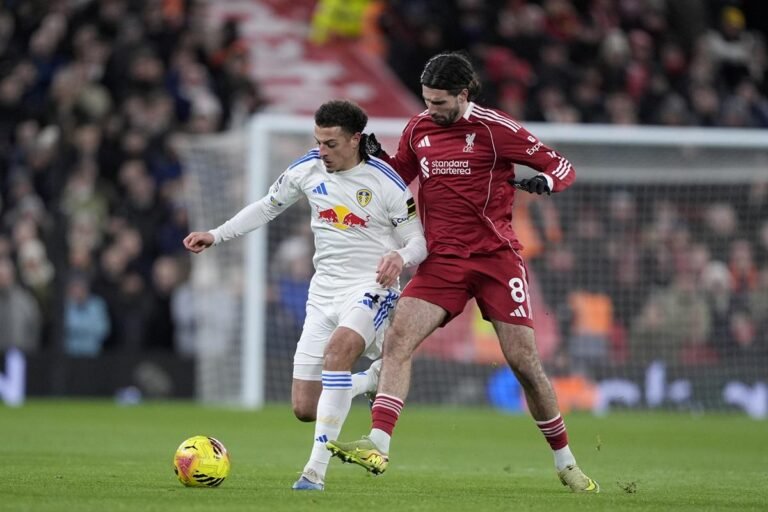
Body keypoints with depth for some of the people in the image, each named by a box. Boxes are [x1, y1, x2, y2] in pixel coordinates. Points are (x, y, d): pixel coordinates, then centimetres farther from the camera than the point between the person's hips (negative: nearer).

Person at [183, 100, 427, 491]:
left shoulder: (385, 183, -10)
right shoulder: (309, 169, 2)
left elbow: (418, 241, -4)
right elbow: (267, 206, 17)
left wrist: (400, 256, -28)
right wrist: (216, 235, 9)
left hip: (371, 287, -5)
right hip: (324, 292, 5)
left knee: (339, 348, -38)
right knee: (304, 409, 0)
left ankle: (316, 470, -37)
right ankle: (372, 379, 32)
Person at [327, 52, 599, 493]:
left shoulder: (494, 128, -8)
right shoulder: (418, 129, 7)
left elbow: (561, 166, -4)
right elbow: (400, 176, 23)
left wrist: (545, 181, -27)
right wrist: (377, 157, 2)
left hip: (497, 256, -4)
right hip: (443, 259, 4)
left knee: (524, 361, -3)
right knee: (398, 339, -17)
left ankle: (565, 462, 13)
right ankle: (378, 446, -22)